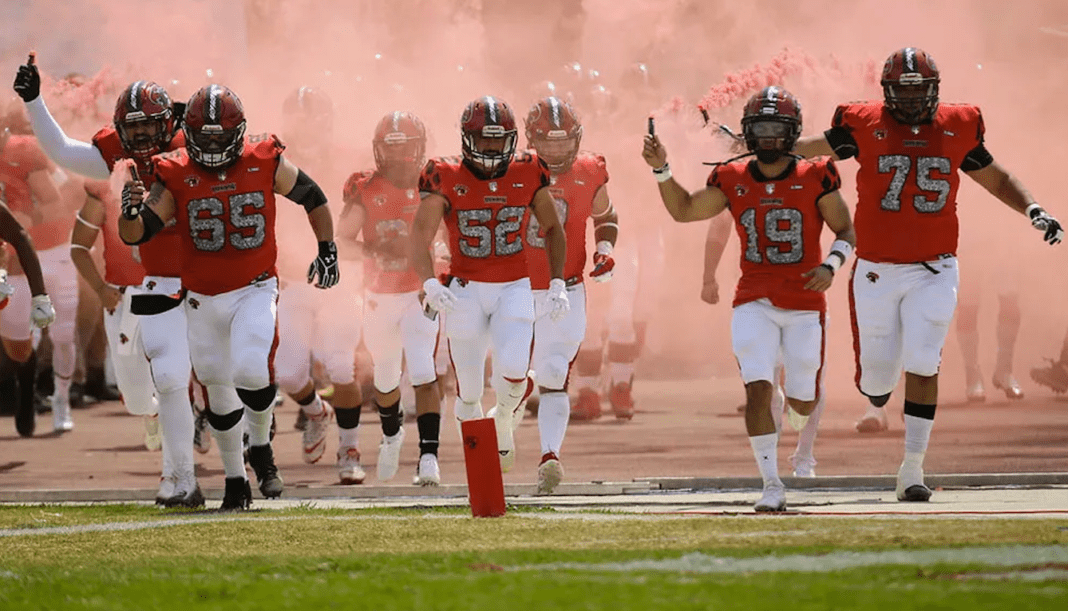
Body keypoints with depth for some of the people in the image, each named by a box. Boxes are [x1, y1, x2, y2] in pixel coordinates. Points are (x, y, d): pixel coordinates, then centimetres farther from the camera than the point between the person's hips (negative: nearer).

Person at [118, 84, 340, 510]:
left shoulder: (265, 163, -8)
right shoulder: (176, 175, -8)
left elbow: (312, 197, 9)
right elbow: (134, 235, -11)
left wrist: (327, 249, 5)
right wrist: (130, 212, -33)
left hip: (254, 290, -2)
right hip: (203, 298, 2)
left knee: (251, 372, -24)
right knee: (218, 392, 11)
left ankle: (261, 450, 4)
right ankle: (235, 480, 29)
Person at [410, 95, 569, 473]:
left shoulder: (527, 175, -2)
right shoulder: (447, 180, -10)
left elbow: (552, 229, 13)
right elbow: (420, 239, -14)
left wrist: (557, 282, 4)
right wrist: (429, 284, -32)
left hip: (514, 289, 1)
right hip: (465, 291, -1)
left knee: (514, 371, -18)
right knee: (469, 391, 2)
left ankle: (503, 421, 16)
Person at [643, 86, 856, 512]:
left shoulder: (815, 178, -5)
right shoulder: (733, 180, 1)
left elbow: (845, 231, 2)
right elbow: (684, 211, 11)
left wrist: (831, 265, -17)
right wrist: (661, 170, -2)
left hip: (804, 304, -1)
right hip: (755, 303, 1)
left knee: (802, 402, 6)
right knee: (758, 391, -16)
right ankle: (772, 486, -8)